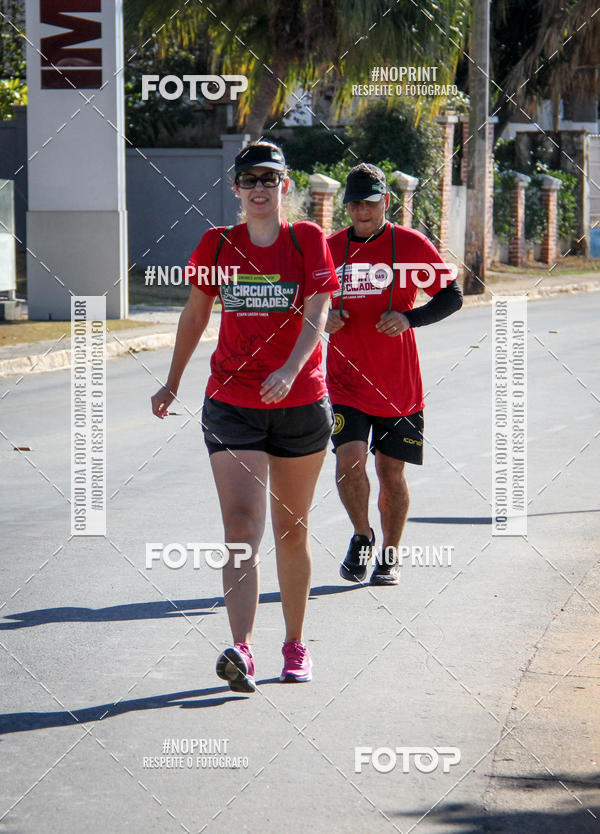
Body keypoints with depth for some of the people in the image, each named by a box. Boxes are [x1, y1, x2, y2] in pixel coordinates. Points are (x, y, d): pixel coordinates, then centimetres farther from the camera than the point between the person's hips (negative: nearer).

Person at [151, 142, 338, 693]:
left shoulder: (308, 240, -2)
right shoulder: (217, 245, 4)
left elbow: (316, 315, -13)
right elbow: (194, 317, 17)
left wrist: (290, 369, -31)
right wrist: (173, 383, 23)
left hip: (300, 403, 0)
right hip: (232, 404, 0)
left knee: (291, 532, 10)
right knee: (241, 527, -14)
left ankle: (295, 645, 25)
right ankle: (242, 650, -24)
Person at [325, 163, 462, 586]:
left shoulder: (412, 245, -3)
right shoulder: (329, 249, 4)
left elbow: (452, 296, 0)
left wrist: (409, 318, -17)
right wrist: (322, 317, -7)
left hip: (399, 388, -1)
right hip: (345, 383, 1)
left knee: (392, 473, 6)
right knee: (349, 460, -16)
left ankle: (390, 555, 26)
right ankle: (362, 537, 10)